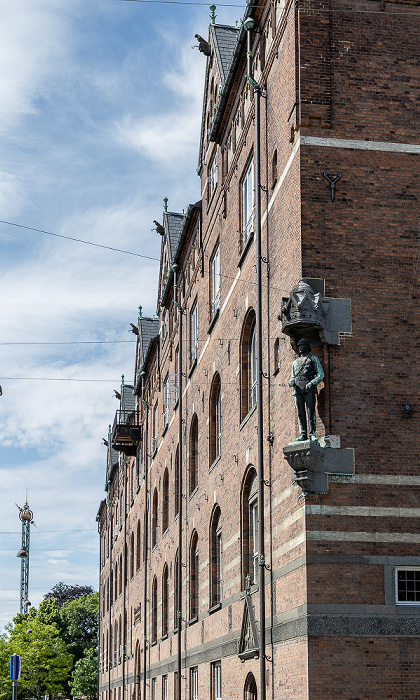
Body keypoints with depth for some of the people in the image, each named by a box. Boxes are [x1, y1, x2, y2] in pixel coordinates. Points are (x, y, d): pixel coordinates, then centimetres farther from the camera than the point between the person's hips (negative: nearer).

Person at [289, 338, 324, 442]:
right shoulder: (295, 362, 27)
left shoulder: (313, 359, 13)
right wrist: (291, 382, 2)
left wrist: (312, 383, -12)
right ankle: (303, 434, -2)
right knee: (300, 412, -2)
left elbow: (320, 374, 5)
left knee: (311, 411, -11)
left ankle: (312, 434, -12)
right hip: (297, 389, 4)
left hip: (309, 388, -4)